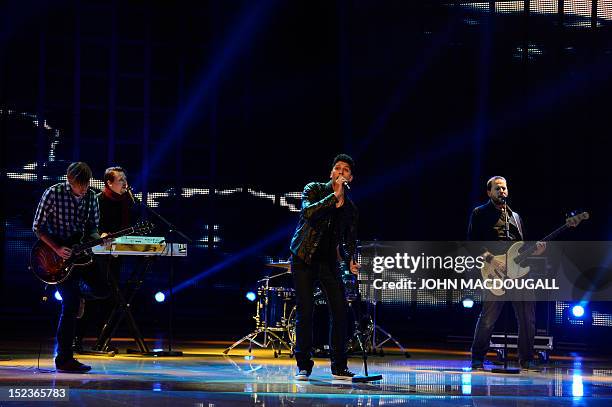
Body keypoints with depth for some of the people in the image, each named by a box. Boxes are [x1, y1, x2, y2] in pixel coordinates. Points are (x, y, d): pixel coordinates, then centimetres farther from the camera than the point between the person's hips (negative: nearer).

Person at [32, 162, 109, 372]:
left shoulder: (90, 196, 1)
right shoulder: (53, 193, -14)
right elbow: (38, 227, -10)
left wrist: (97, 238, -12)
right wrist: (57, 249, -19)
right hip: (57, 253, -5)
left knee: (101, 290, -3)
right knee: (71, 305, -11)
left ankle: (77, 289, 32)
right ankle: (64, 359, -4)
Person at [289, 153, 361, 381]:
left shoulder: (350, 209, 10)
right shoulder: (314, 190, -1)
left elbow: (349, 242, 12)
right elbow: (308, 212, -21)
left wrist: (350, 261, -7)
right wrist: (334, 196, -23)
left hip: (329, 262, 3)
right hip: (304, 258, -3)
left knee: (340, 311, -6)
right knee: (304, 313, -4)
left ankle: (339, 367, 3)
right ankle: (304, 366, 6)